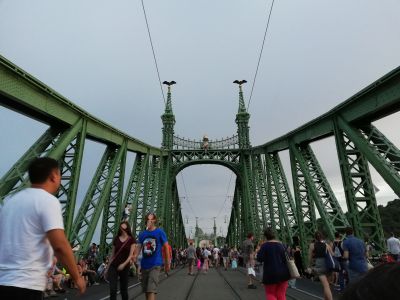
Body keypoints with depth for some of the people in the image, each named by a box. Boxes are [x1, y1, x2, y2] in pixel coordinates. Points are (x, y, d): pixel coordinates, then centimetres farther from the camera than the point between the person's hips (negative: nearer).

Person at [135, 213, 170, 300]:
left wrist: (167, 263, 1)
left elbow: (166, 247, 0)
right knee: (146, 290, 15)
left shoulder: (160, 232, -4)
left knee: (151, 290, -12)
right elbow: (138, 247, -2)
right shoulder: (142, 233, 5)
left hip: (155, 264, -4)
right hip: (144, 265, 5)